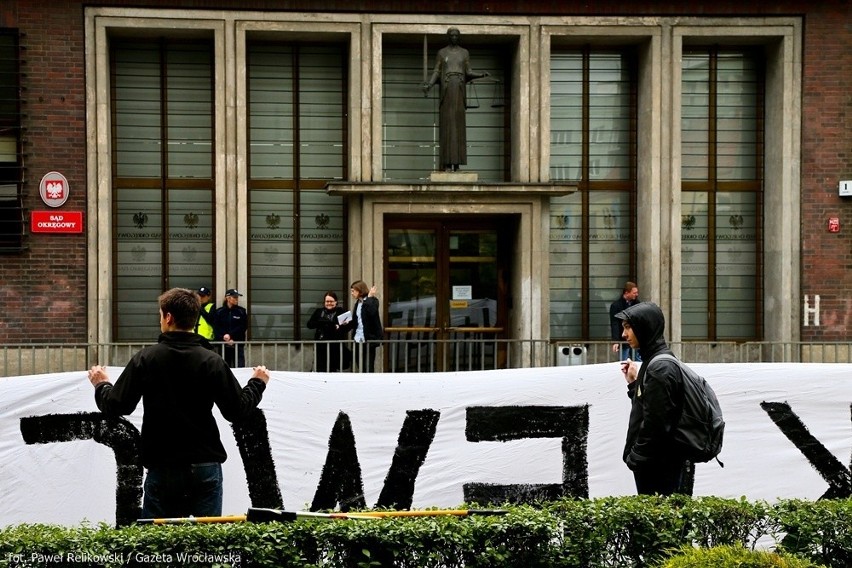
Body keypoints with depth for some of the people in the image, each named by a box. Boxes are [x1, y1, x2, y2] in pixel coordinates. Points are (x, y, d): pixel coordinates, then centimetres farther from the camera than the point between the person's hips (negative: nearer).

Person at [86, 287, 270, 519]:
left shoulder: (146, 359, -5)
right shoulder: (211, 361, -5)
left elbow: (115, 407, -3)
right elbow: (237, 411, -4)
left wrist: (101, 385, 18)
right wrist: (258, 383, 14)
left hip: (161, 468, 0)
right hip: (206, 467, 0)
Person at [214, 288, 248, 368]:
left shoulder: (241, 311, 4)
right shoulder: (219, 312, 5)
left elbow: (243, 327, -2)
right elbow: (216, 328, 1)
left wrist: (230, 335, -12)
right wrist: (224, 338, -14)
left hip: (238, 345, 0)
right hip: (223, 346, 1)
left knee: (240, 367, -8)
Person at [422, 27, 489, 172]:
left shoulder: (465, 53, 12)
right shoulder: (441, 52, 8)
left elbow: (468, 73, 10)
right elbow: (436, 72, 5)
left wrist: (481, 75, -10)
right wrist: (428, 85, -13)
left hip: (459, 90, 2)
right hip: (446, 90, -2)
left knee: (458, 125, -1)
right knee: (446, 124, -6)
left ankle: (456, 161, 3)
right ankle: (447, 162, -3)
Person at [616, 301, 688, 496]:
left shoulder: (660, 368, -17)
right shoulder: (653, 362, 13)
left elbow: (655, 423, -21)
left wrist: (636, 457, -13)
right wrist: (634, 382, 11)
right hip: (655, 463, 10)